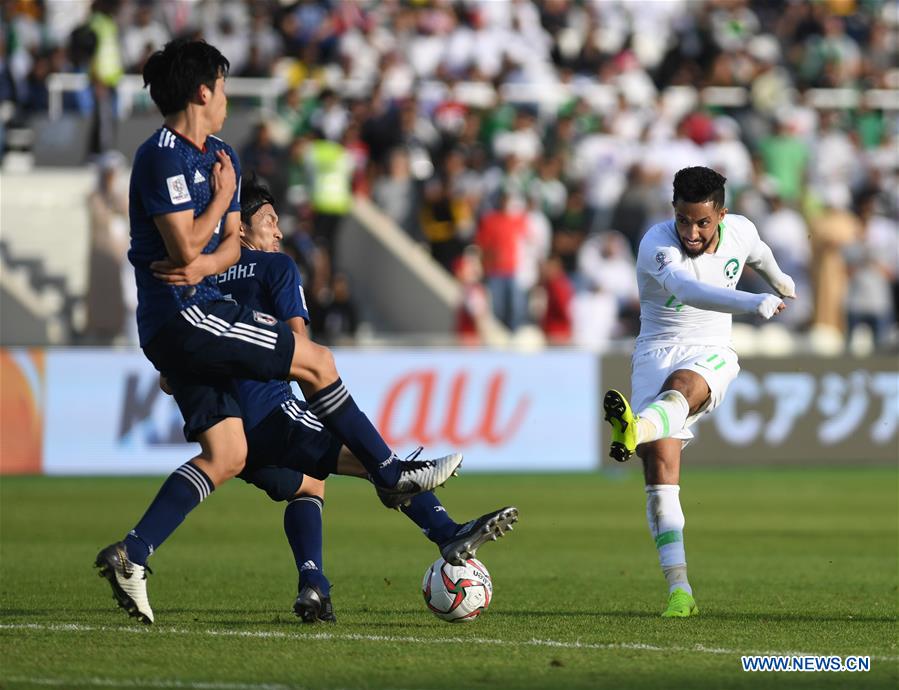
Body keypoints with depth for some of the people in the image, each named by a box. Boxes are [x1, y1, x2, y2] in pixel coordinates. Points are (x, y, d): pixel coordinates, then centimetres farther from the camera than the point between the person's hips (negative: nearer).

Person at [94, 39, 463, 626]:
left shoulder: (222, 158, 17)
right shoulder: (162, 157, -13)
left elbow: (231, 243, 13)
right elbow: (186, 246, -19)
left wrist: (205, 263, -9)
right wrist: (222, 198, -5)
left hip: (197, 317, 10)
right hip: (182, 314, -10)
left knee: (226, 456, 3)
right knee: (316, 362, -6)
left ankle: (131, 555, 0)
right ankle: (392, 474, 5)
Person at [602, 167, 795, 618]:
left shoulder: (740, 232, -1)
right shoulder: (658, 243, -18)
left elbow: (759, 254, 26)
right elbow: (686, 288, -39)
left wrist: (779, 280, 48)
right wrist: (753, 304, -53)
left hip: (712, 354, 1)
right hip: (657, 352, -1)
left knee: (681, 384, -36)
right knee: (660, 459, -17)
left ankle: (634, 430, -72)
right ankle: (679, 588, -19)